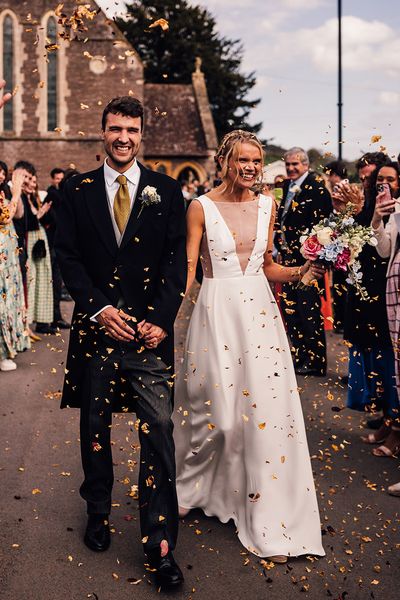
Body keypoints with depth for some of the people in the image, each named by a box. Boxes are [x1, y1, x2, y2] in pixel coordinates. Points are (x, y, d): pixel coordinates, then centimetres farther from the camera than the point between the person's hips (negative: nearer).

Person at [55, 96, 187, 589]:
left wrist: (160, 319, -10)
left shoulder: (166, 191, 5)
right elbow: (67, 257, 1)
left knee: (158, 430, -6)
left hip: (151, 327, -1)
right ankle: (98, 515, 34)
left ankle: (160, 544, 0)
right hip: (95, 326, 2)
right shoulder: (77, 191, 7)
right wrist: (98, 309, -12)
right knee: (94, 426, 13)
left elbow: (177, 260, 1)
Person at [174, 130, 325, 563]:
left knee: (266, 410, -1)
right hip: (216, 312, -3)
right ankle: (188, 486, 32)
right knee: (216, 415, 1)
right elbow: (187, 268, -6)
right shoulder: (202, 207, -3)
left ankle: (268, 524, 11)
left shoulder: (266, 206, 9)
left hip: (259, 312, 4)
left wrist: (298, 272, -2)